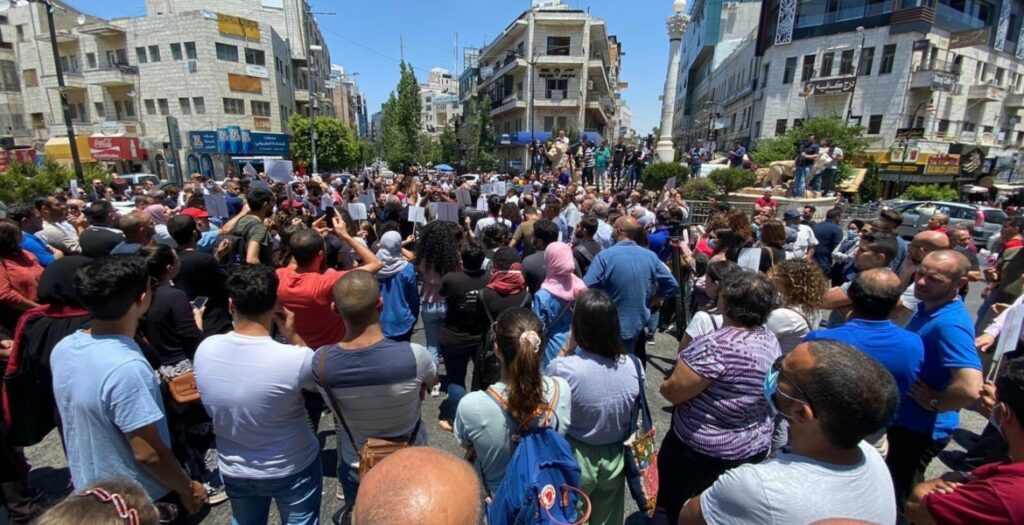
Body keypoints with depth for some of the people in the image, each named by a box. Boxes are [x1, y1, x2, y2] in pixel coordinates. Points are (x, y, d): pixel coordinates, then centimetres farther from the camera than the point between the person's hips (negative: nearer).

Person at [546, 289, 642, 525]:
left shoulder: (562, 368, -30)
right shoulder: (634, 366, -17)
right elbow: (633, 415, -3)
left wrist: (565, 351, -11)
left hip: (575, 461, -3)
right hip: (615, 459, 3)